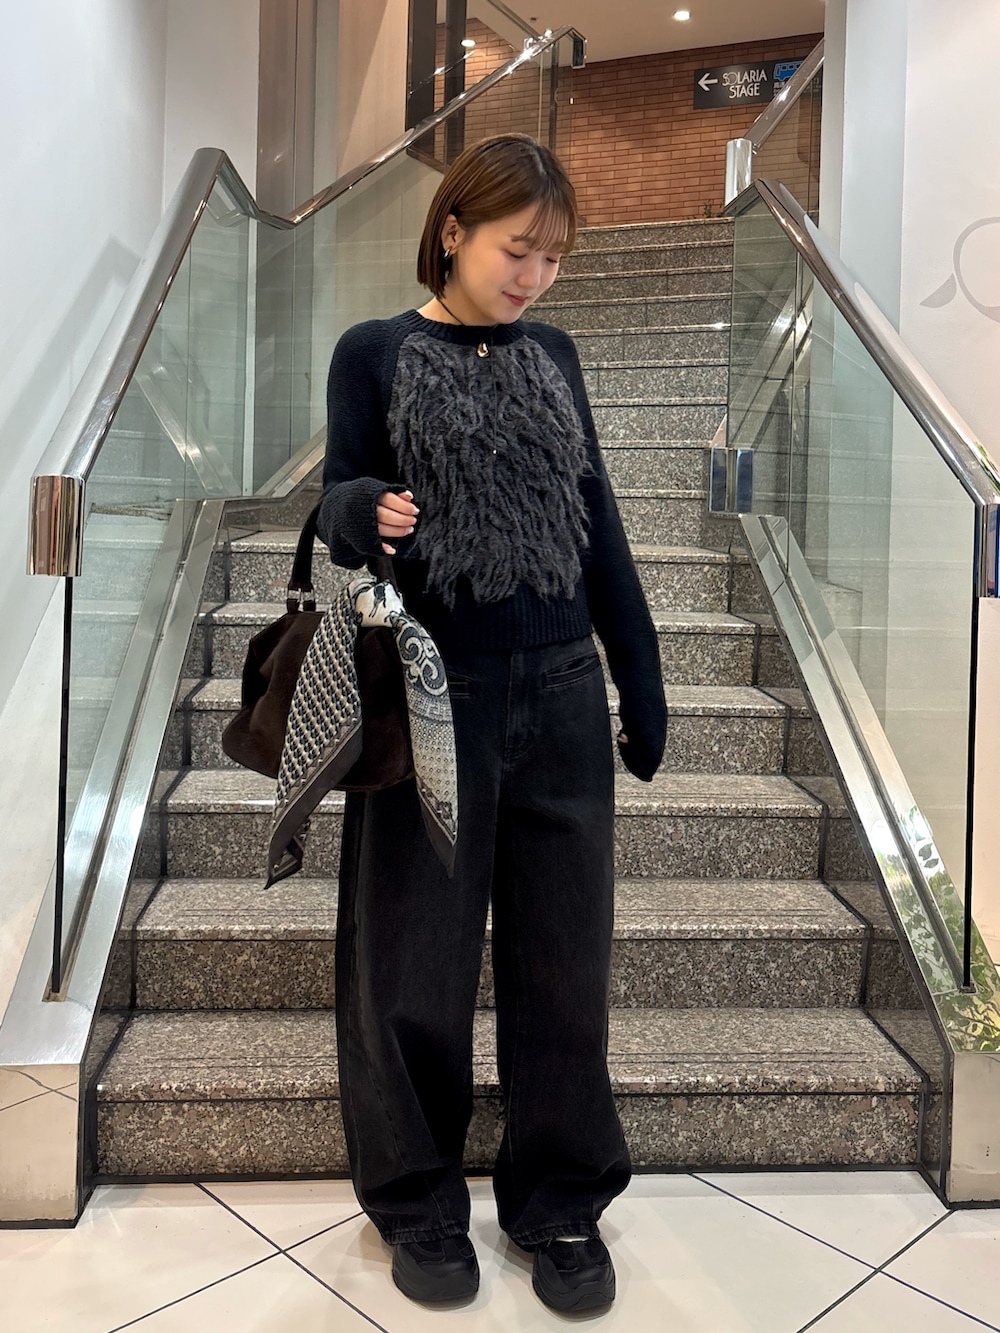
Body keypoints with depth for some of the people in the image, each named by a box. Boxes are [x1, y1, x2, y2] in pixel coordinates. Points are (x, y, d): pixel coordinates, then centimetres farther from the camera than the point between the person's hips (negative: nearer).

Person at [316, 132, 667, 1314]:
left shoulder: (552, 354, 12)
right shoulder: (376, 353, 2)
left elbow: (597, 525, 14)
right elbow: (337, 508, 1)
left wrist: (640, 680, 11)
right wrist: (364, 513, -24)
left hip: (560, 694, 3)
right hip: (432, 696, -3)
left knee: (562, 956, 9)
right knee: (416, 960, 6)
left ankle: (561, 1201, 27)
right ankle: (418, 1203, 27)